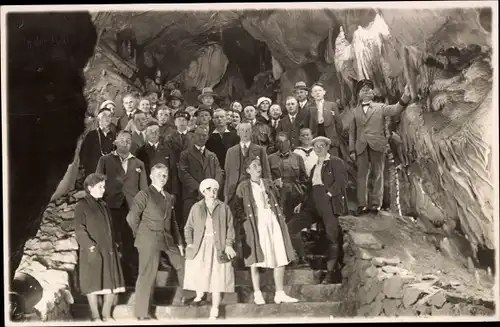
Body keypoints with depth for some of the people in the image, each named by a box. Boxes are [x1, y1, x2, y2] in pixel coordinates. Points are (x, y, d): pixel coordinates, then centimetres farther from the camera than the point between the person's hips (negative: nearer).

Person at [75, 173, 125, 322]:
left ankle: (107, 315, 17)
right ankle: (95, 316, 10)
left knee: (112, 283, 6)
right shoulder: (82, 205, -5)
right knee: (94, 284, 0)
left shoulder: (103, 205, 16)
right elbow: (79, 229, -12)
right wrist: (90, 246, -21)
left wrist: (113, 245, 14)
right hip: (93, 252, -7)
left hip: (108, 251, 7)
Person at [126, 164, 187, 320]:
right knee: (147, 275, -3)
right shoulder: (144, 195, -4)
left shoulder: (169, 197, 17)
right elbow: (131, 217, -9)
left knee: (183, 266, 11)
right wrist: (142, 234, 0)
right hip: (149, 241, -7)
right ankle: (141, 312, 6)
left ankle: (181, 298, 28)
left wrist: (179, 242, 13)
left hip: (168, 240, 7)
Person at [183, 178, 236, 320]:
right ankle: (199, 295, 35)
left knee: (217, 277, -2)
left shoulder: (224, 208, 4)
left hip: (218, 247, -1)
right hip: (200, 247, 1)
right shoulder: (196, 207, 6)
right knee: (198, 273, 4)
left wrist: (228, 244, -6)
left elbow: (230, 228, 4)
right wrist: (189, 243, -5)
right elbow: (188, 227, 7)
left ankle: (215, 309, 6)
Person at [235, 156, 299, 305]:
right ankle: (257, 294, 7)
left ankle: (279, 294, 8)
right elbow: (238, 208, 2)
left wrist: (281, 216, 11)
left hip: (273, 223, 4)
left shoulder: (268, 184, 16)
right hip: (256, 226, -4)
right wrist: (246, 221, -8)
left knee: (281, 259, 0)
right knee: (255, 260, -2)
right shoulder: (243, 187, 3)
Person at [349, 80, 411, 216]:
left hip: (377, 145, -1)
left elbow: (395, 109, -9)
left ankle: (376, 204, 4)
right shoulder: (355, 111, 13)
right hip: (361, 147, 2)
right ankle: (362, 205, 5)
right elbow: (352, 132, 11)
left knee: (378, 174, 0)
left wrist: (405, 97, -28)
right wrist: (352, 150, 3)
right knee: (361, 175, 1)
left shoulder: (380, 107, 8)